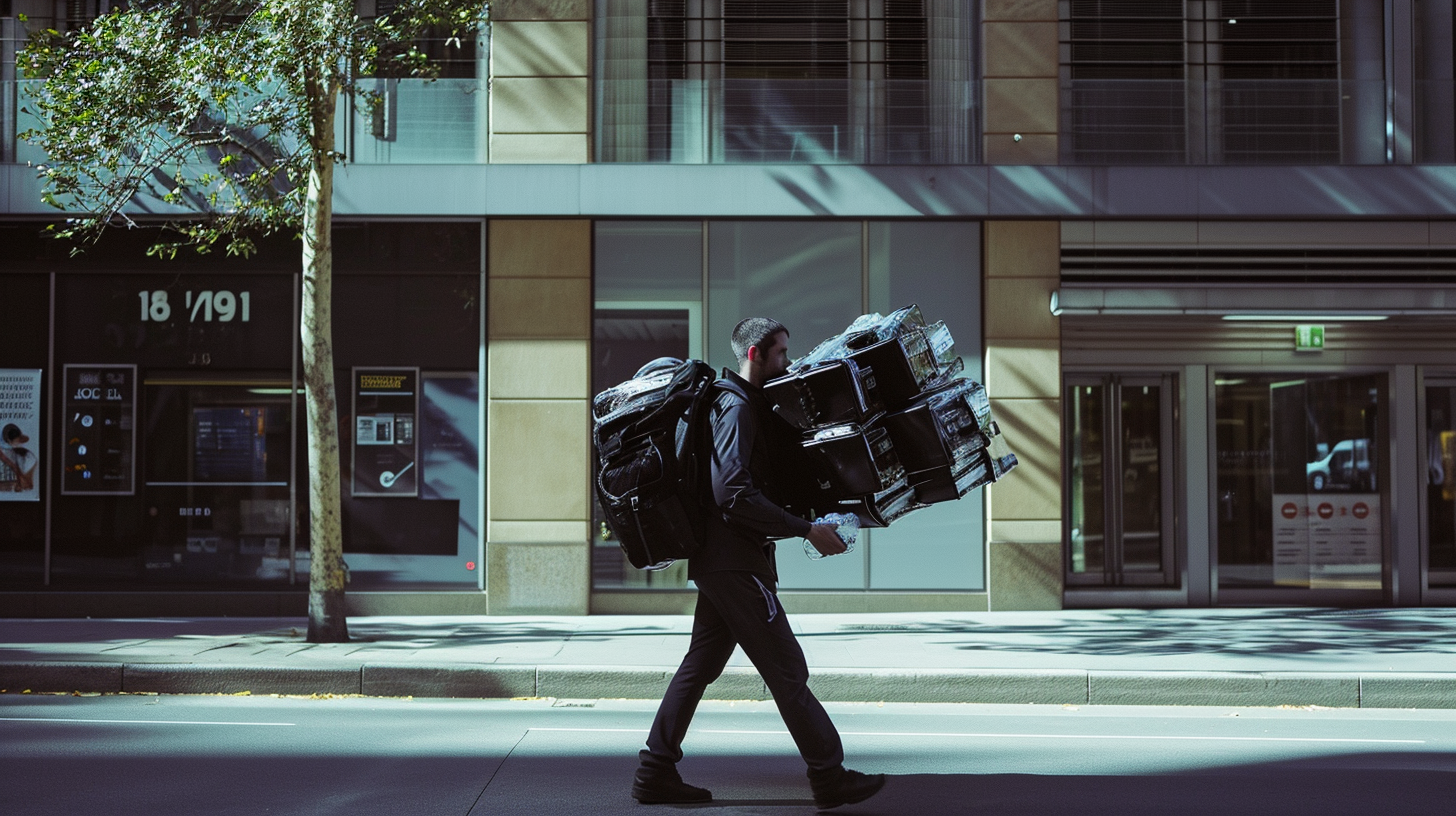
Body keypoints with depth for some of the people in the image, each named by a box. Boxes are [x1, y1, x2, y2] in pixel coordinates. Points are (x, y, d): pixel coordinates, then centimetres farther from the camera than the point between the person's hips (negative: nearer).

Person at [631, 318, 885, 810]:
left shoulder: (747, 404, 18)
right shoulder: (736, 406, -14)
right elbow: (734, 494, -25)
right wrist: (806, 530, -24)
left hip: (717, 561, 10)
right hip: (736, 561, -10)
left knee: (701, 664, 12)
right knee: (787, 671, -4)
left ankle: (655, 774, 16)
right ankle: (830, 778, 3)